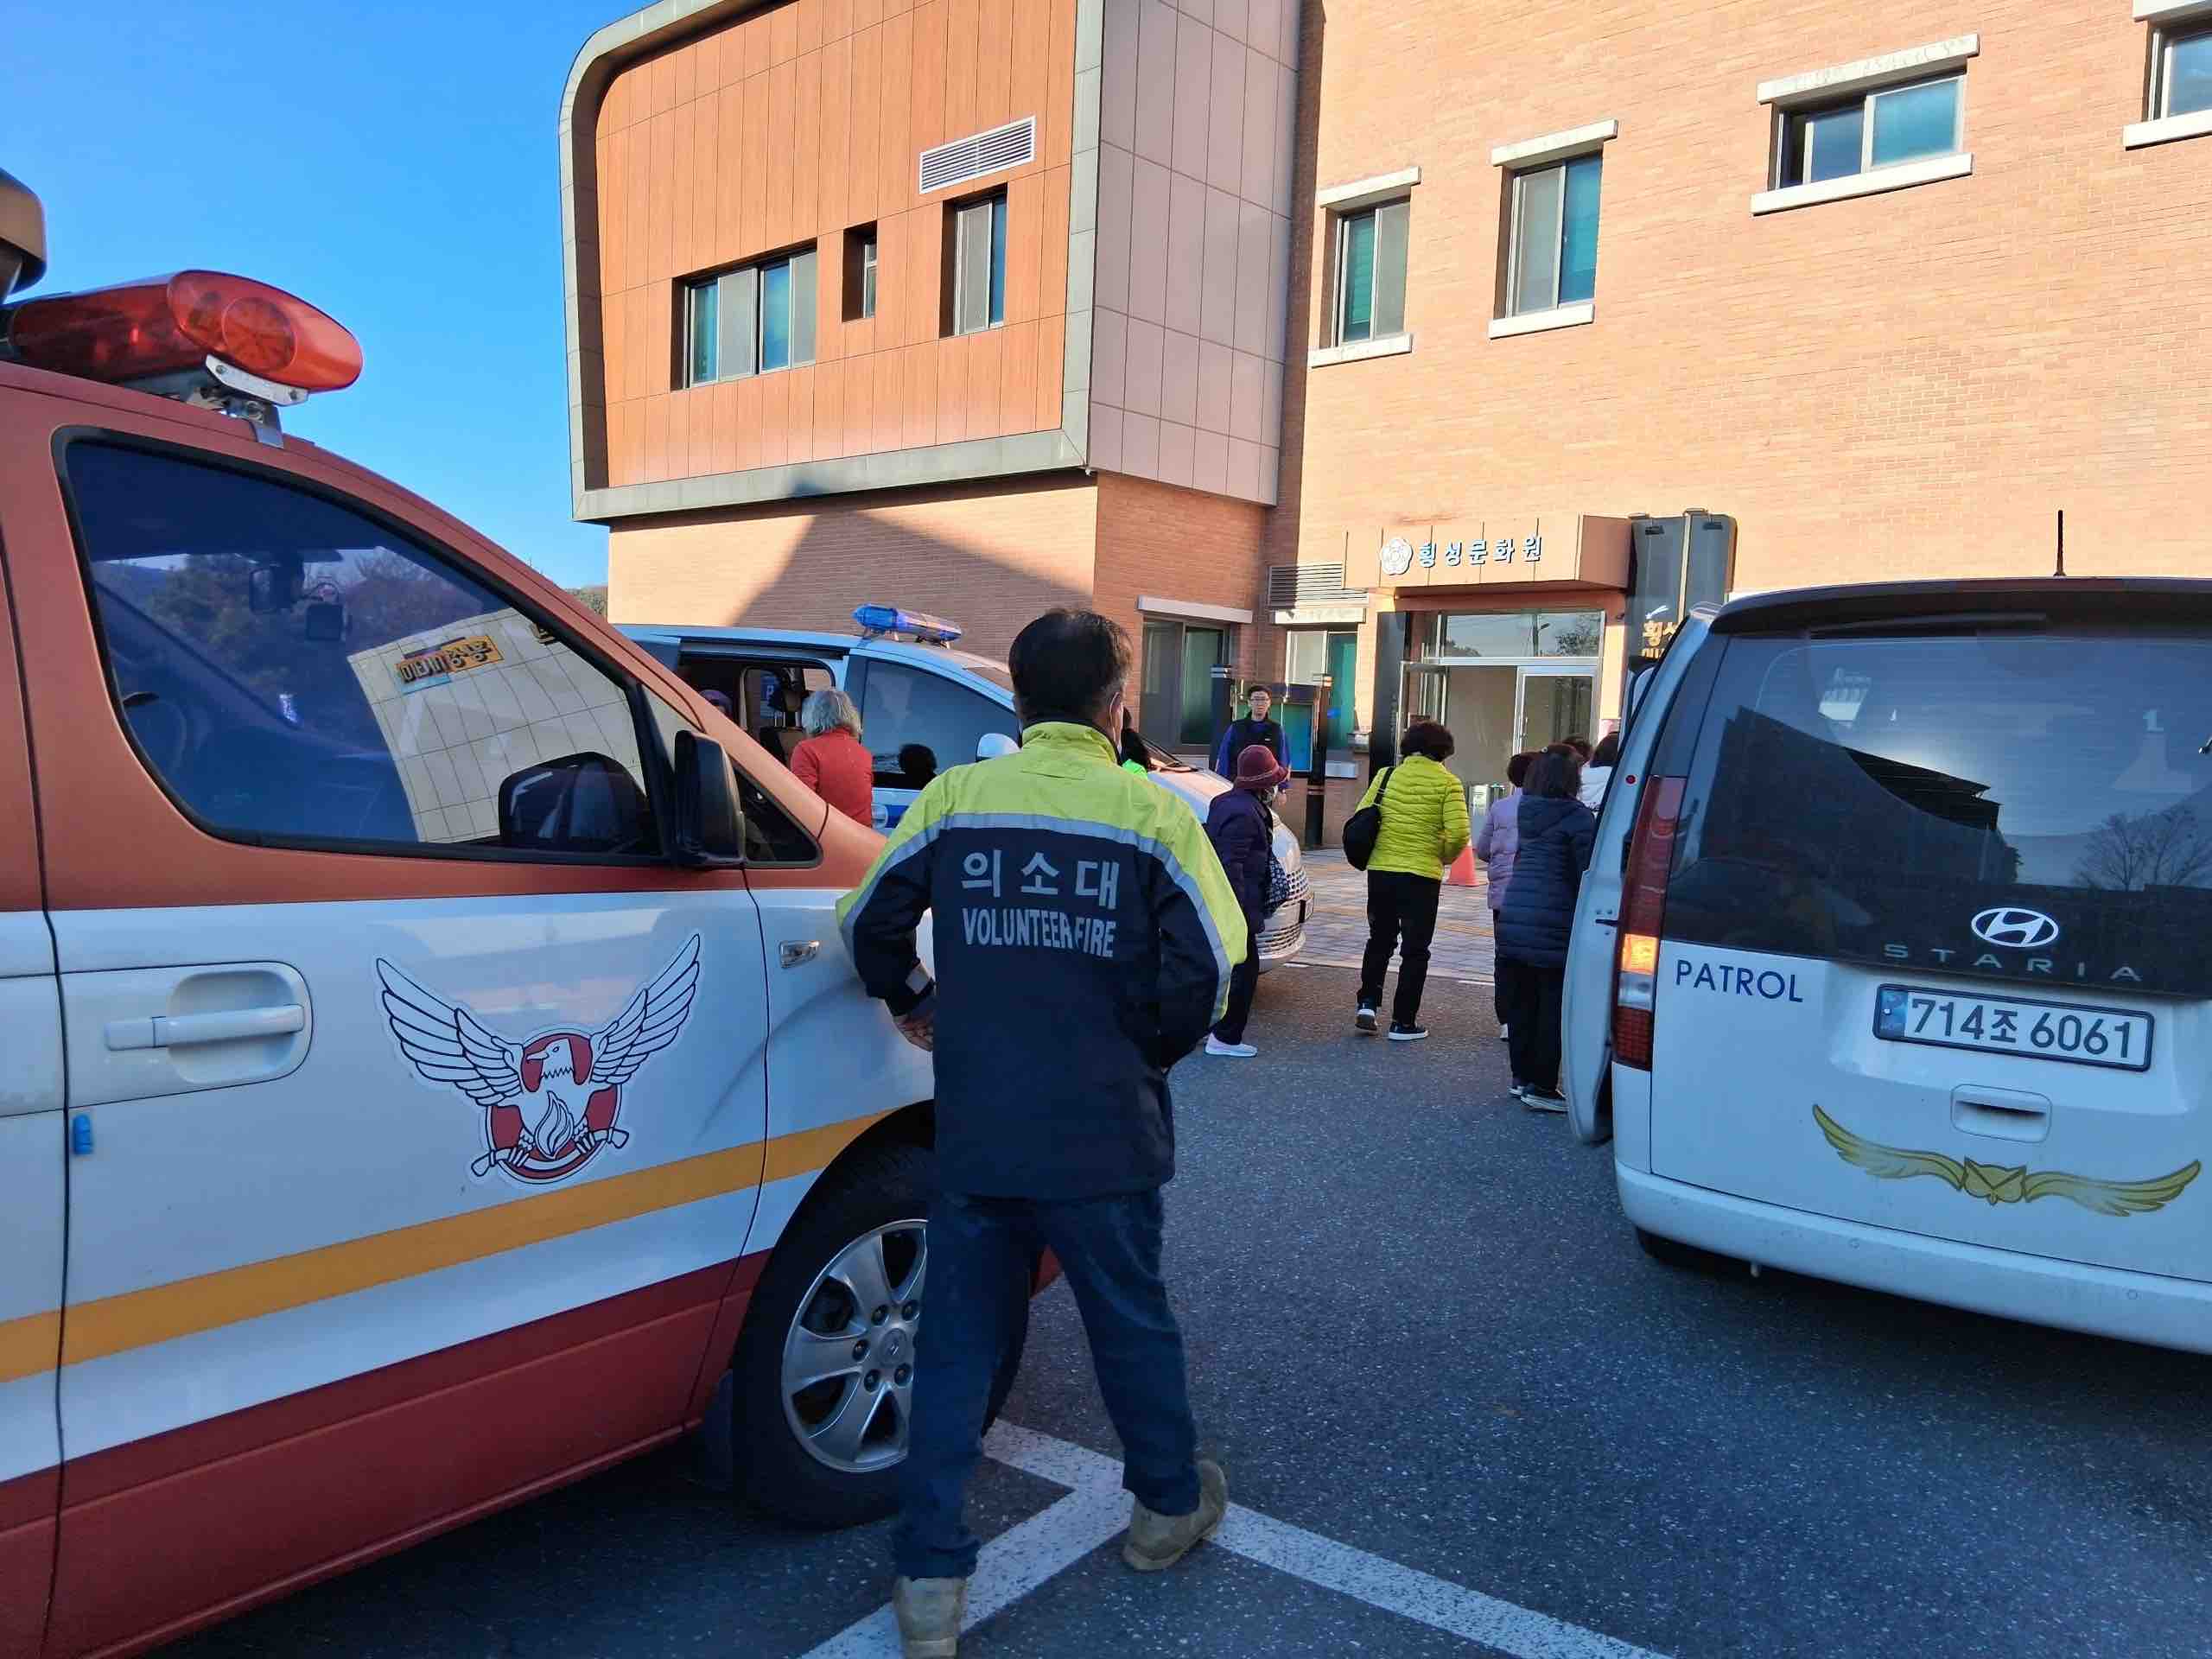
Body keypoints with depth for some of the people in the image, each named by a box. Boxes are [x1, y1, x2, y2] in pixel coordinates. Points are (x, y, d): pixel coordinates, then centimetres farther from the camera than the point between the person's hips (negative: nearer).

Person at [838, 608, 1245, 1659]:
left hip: (973, 1133, 1)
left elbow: (870, 923, 1)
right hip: (1103, 1136, -1)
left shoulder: (956, 796, -3)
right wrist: (1149, 1051, 7)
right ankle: (1167, 1508, 41)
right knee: (1131, 1324, 20)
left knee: (957, 1346, 13)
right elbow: (1206, 969, -12)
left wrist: (916, 1005, 19)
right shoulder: (1152, 813, -9)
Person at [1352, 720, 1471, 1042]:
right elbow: (1458, 834, -13)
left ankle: (1367, 1003, 10)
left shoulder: (1386, 775, 3)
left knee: (1380, 941, 21)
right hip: (1422, 876, -3)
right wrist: (1443, 858, 6)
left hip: (1380, 871, 3)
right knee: (1415, 950, 8)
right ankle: (1403, 1022, 10)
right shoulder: (1447, 783, -5)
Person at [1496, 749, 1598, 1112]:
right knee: (1553, 1006, 1)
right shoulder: (1578, 818, -9)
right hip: (1553, 924, -7)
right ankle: (1541, 1085, 3)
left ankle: (1522, 1076, 23)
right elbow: (1586, 874, -10)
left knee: (1522, 1001, 14)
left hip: (1513, 915, 7)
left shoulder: (1524, 812, 11)